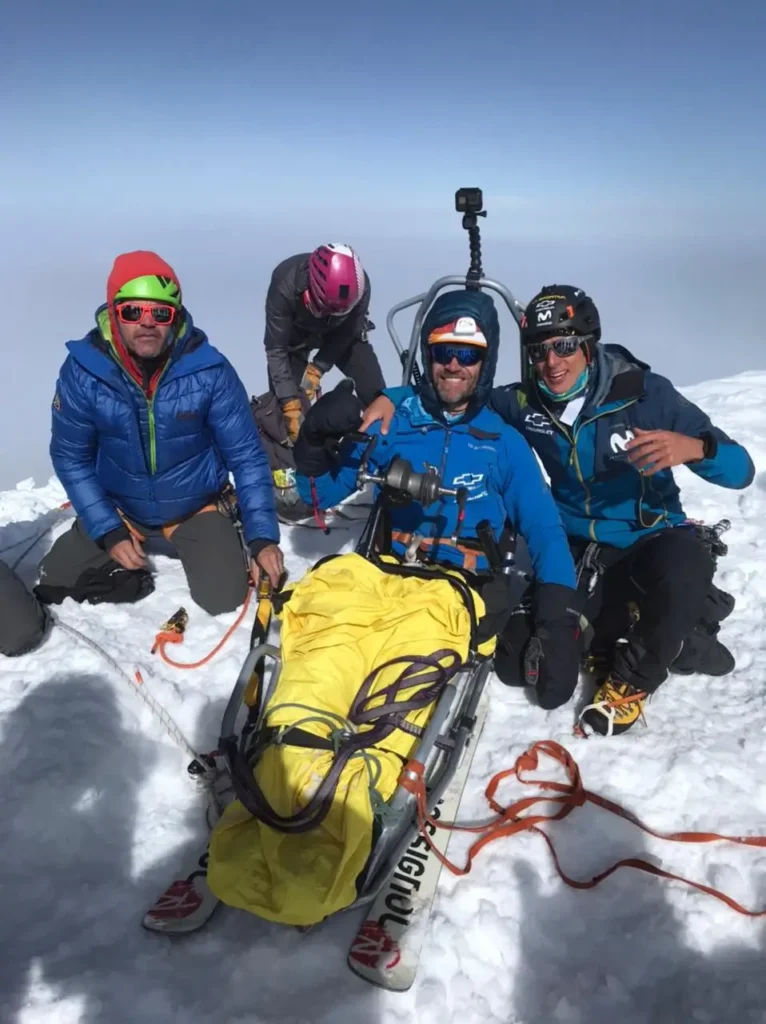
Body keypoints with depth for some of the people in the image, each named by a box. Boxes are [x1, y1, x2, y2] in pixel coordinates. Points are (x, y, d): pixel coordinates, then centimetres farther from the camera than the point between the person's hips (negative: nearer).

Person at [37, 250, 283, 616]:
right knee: (54, 587, -3)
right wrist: (109, 532, -15)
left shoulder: (208, 368, -23)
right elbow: (70, 457, -9)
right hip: (117, 506, 2)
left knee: (223, 598, -13)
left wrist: (263, 537, -22)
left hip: (196, 505, -1)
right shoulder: (82, 369, -20)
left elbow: (246, 455, -16)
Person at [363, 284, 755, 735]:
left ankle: (633, 677, -9)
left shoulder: (645, 392, -14)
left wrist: (693, 447, -36)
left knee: (681, 562, -39)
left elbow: (740, 469, -15)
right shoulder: (525, 403, -5)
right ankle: (671, 633, 6)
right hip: (580, 553, 4)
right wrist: (392, 397, -9)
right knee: (521, 660, -11)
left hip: (654, 541, -3)